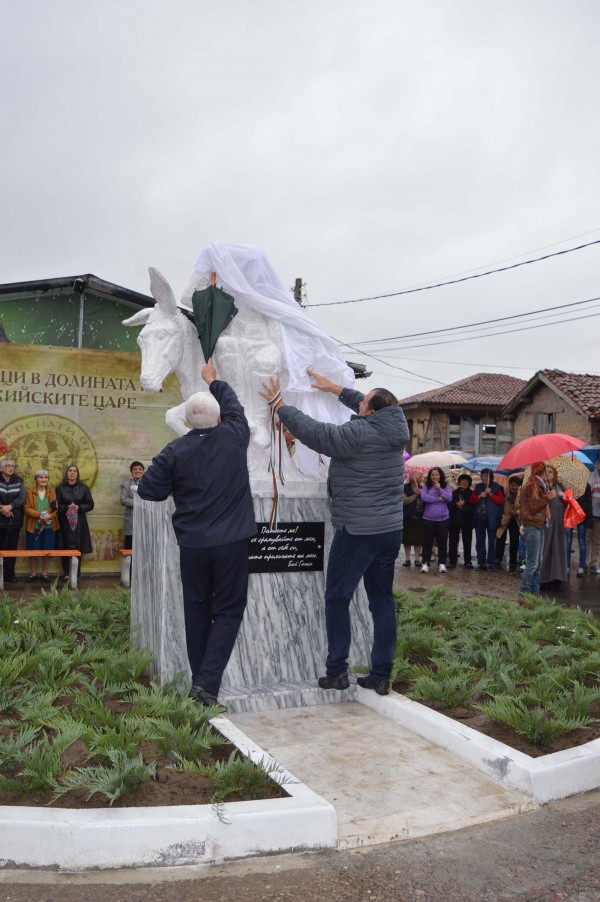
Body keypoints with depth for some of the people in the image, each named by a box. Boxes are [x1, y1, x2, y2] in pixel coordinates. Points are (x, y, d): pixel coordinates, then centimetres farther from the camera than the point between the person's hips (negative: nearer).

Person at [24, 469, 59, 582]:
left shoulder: (52, 492, 9)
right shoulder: (30, 492, 6)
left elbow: (56, 508, 1)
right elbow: (27, 508, -3)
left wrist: (49, 516, -18)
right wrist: (40, 515, -17)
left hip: (49, 526, 1)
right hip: (33, 526, -1)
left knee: (47, 551, 1)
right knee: (33, 551, 1)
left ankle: (44, 573, 13)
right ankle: (33, 574, 13)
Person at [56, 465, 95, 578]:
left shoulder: (83, 488, 8)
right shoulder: (60, 488, 5)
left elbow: (90, 504, 5)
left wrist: (79, 507, -11)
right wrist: (67, 507, -16)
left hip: (79, 522, 1)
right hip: (65, 522, -1)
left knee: (78, 547, -2)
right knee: (65, 547, -5)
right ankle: (66, 573, 1)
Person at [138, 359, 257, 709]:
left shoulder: (175, 451, -6)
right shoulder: (235, 437, -3)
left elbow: (148, 490, -2)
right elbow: (234, 405, 17)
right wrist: (213, 380, 33)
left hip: (192, 544, 1)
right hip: (232, 542, -1)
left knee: (197, 611, 14)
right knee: (228, 610, 5)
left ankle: (200, 678, 21)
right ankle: (208, 681, -5)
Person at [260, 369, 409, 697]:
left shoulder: (358, 433, -17)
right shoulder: (392, 430, 5)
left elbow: (312, 431, -14)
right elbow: (367, 407, 24)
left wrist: (278, 403, -1)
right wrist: (335, 389, 32)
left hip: (357, 532, -7)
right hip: (391, 530, 8)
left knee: (337, 598, 5)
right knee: (382, 600, 11)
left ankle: (337, 671, 9)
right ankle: (381, 676, 16)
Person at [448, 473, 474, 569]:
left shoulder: (472, 494, 5)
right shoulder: (454, 493, 9)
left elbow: (473, 507, -2)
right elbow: (449, 505, 2)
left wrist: (463, 506, -11)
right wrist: (456, 505, -14)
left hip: (467, 521, -1)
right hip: (454, 521, 1)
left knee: (467, 542, 1)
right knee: (453, 542, 1)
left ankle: (467, 562, 8)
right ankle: (452, 561, 6)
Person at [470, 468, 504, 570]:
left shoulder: (496, 487, 0)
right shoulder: (478, 487, 13)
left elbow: (500, 501, -8)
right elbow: (472, 500, 9)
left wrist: (490, 494, -17)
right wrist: (479, 496, -10)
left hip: (491, 519, -4)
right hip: (480, 518, 4)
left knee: (491, 542, 0)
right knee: (479, 541, 5)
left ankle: (491, 563, 5)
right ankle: (481, 562, 11)